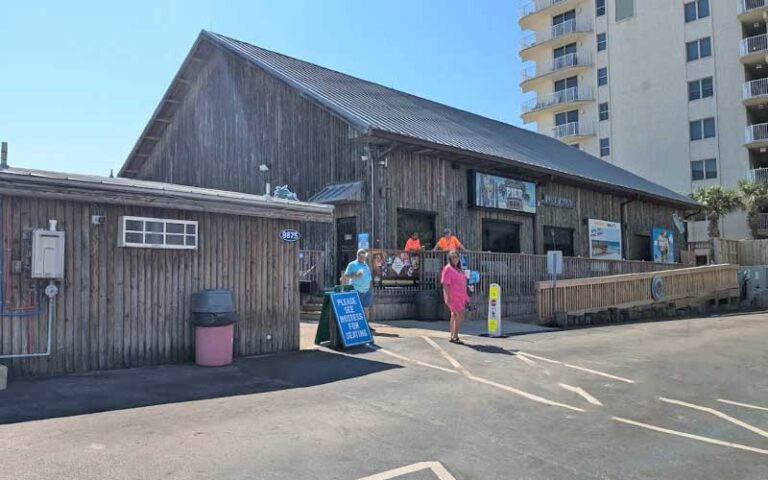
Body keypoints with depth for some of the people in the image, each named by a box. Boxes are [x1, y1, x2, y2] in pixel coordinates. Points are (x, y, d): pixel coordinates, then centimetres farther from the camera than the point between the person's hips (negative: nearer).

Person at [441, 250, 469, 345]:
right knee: (460, 315, -13)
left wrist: (466, 298, 19)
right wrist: (448, 297, -21)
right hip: (453, 297, -9)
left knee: (455, 315, 11)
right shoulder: (448, 268, -8)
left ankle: (452, 336, 17)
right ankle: (455, 336, -9)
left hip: (460, 296, 9)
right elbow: (445, 284, -15)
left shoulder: (458, 269, 18)